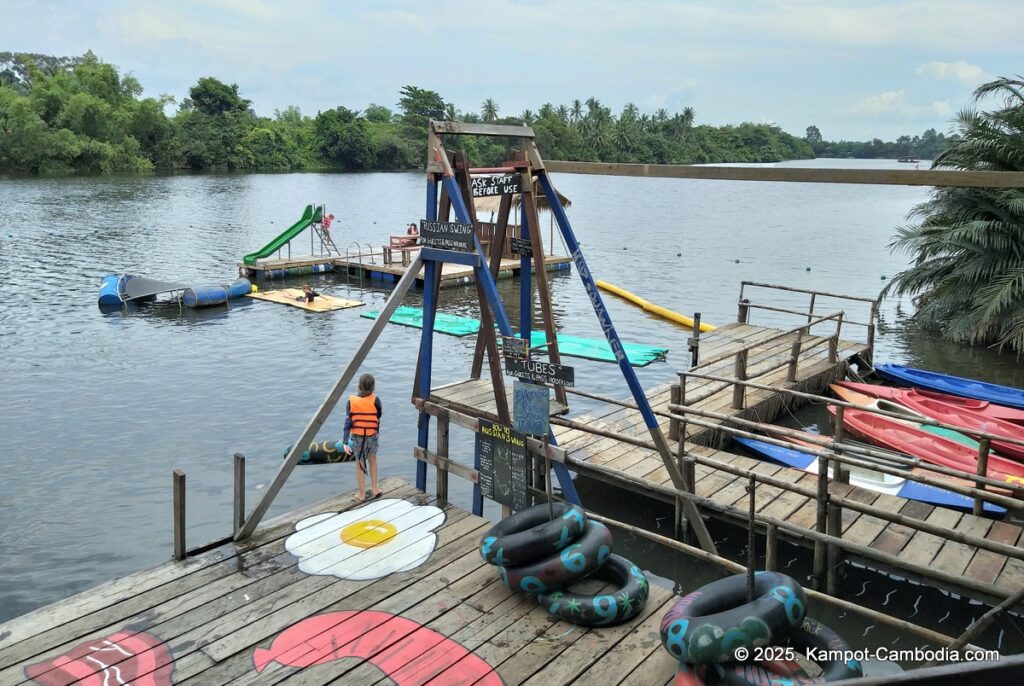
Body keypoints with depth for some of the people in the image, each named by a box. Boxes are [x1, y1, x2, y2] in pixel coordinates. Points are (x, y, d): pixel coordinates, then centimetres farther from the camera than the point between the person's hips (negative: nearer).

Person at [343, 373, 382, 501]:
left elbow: (348, 422, -13)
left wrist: (345, 442, -13)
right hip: (372, 436, 0)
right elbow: (378, 418, -3)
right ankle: (375, 488, 27)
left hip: (357, 437, 0)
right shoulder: (375, 400, -14)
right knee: (372, 460, 25)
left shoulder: (351, 401, -11)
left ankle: (362, 494, 24)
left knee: (360, 464, 15)